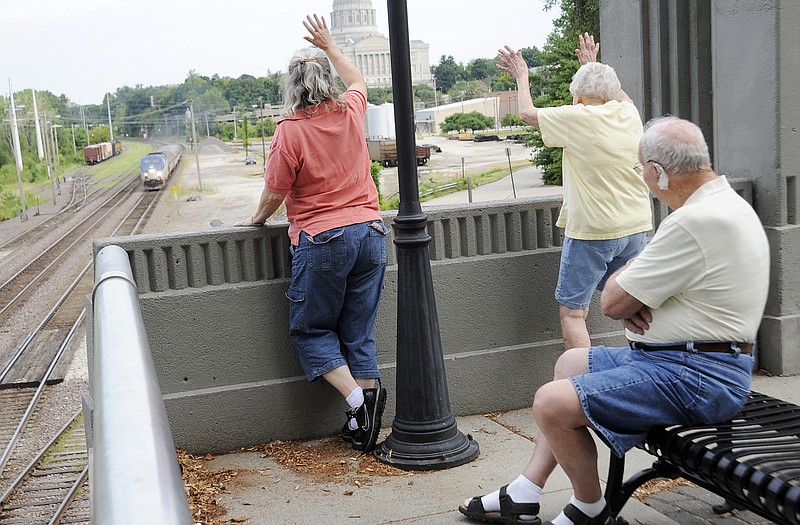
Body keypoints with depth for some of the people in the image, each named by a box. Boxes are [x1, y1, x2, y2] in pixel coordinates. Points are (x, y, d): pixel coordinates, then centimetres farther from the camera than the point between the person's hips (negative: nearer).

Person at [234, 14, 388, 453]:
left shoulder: (291, 130, -11)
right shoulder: (351, 112, 4)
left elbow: (275, 192, -5)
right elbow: (358, 81, 28)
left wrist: (257, 219, 14)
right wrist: (328, 46, 36)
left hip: (322, 239, -5)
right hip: (370, 232, 5)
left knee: (311, 330, 10)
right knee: (358, 332, 11)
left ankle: (357, 397, -7)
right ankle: (364, 422, 9)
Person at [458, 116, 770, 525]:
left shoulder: (694, 222, -25)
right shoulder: (724, 202, 10)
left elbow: (611, 303, -19)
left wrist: (626, 285, 2)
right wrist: (634, 299, -5)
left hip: (694, 377, -11)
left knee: (552, 403, -18)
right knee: (570, 362, 21)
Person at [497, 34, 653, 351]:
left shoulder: (577, 118, -11)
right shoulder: (629, 114, 4)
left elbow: (527, 112, 4)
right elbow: (620, 96, 30)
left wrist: (522, 77, 21)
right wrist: (593, 66, 43)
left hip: (591, 232, -6)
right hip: (636, 227, 6)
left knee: (571, 310, 1)